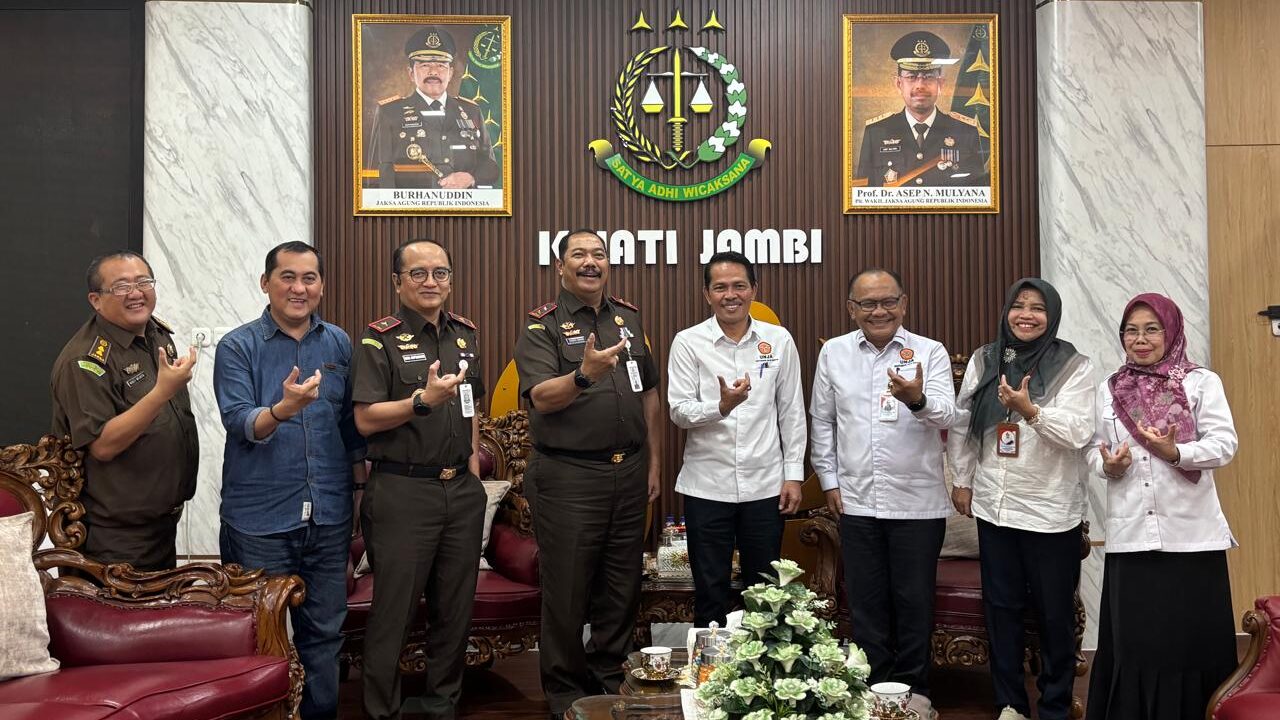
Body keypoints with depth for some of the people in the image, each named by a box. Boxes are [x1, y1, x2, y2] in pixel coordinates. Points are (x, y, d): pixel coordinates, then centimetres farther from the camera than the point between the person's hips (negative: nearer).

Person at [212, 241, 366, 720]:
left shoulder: (339, 345, 6)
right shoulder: (238, 347, -4)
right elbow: (241, 423, -16)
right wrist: (282, 409, -37)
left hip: (329, 519, 3)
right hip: (259, 521, -3)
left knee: (324, 634, 14)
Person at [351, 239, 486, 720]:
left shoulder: (464, 335, 12)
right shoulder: (380, 340, -7)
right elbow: (366, 420, -13)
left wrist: (474, 457, 13)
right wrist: (424, 400, -24)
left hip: (461, 489, 6)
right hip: (402, 493, -6)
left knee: (455, 607, 14)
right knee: (393, 610, 2)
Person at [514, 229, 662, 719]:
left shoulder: (629, 318, 12)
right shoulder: (542, 326, -4)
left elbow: (649, 394, 16)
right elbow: (541, 398, -18)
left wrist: (654, 462, 12)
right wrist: (585, 375, -36)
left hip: (629, 472, 5)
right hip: (568, 477, -5)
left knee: (622, 587, 14)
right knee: (567, 591, 4)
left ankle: (610, 679, 30)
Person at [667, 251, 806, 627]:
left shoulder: (779, 340, 2)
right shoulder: (688, 342, -3)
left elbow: (792, 412, 6)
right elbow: (679, 412, -7)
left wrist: (794, 473, 3)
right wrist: (721, 406, -25)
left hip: (765, 485, 2)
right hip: (707, 486, -1)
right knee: (710, 593, 9)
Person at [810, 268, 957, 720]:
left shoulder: (930, 352, -2)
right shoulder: (833, 353, 4)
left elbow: (946, 413, -15)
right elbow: (822, 421, 10)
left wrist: (918, 399, -36)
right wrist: (829, 480, 6)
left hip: (917, 502, -2)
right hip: (856, 501, 2)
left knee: (914, 599, 8)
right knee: (865, 601, 11)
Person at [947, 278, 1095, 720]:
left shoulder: (1073, 367, -4)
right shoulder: (983, 361, 5)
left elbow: (1079, 433, -13)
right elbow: (961, 423, 12)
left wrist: (1030, 410, -26)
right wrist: (962, 480, 11)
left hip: (1052, 512, -3)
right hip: (994, 505, 3)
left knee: (1055, 613, 6)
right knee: (1001, 606, 10)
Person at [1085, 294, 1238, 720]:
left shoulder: (1202, 382, 2)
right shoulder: (1110, 389, 12)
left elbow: (1224, 444, -8)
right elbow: (1094, 449, 13)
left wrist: (1175, 452, -24)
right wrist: (1107, 465, -9)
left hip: (1191, 534, -2)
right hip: (1131, 535, 3)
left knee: (1192, 639, 2)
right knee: (1135, 642, 6)